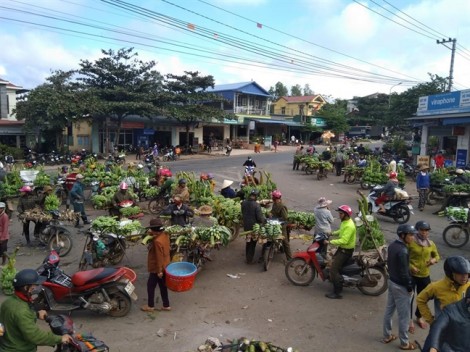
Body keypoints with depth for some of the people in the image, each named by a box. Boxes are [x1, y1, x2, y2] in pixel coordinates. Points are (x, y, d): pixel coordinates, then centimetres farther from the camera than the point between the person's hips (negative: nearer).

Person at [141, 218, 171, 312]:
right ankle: (166, 305, 27)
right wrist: (152, 234, -1)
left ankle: (150, 306, 24)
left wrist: (159, 270, -18)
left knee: (150, 286, 10)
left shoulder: (157, 241, -29)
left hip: (157, 268, -9)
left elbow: (159, 257, -25)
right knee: (163, 286, 18)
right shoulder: (165, 235, -2)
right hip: (165, 266, 9)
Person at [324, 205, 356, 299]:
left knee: (333, 269, -11)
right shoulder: (345, 221, 4)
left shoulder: (349, 226, -28)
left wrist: (330, 242, -32)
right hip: (342, 248, 10)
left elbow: (344, 241, -35)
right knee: (333, 262, 24)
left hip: (346, 250, -10)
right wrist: (332, 233, 12)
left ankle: (337, 293, -5)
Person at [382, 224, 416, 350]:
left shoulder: (393, 245, 1)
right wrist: (410, 287, -12)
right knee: (404, 316, 7)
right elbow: (404, 272, -23)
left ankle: (387, 336, 33)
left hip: (391, 282, 9)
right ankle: (404, 343, 22)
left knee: (389, 310, 19)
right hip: (401, 286, -9)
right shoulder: (402, 251, -28)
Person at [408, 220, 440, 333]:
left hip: (425, 276, 5)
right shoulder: (410, 242, -16)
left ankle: (419, 317, 42)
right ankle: (410, 319, 23)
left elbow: (437, 255, 15)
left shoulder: (431, 244, 0)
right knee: (410, 298, 4)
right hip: (411, 274, -5)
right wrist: (410, 266, -22)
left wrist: (434, 260, -8)